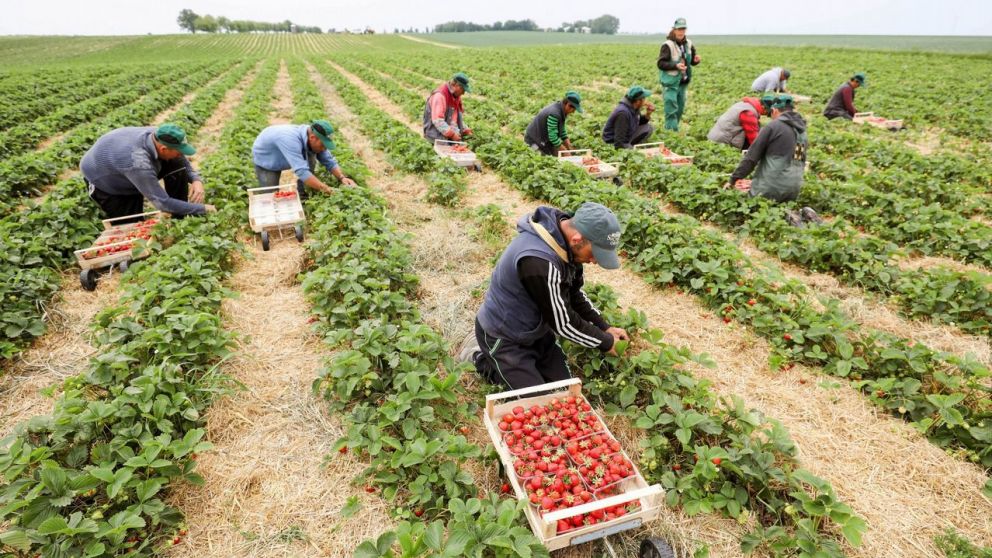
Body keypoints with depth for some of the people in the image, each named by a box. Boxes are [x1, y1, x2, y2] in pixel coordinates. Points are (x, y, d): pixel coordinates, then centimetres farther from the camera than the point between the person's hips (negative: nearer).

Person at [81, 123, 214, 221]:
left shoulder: (159, 136, -25)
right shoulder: (138, 163, -44)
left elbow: (183, 161, -6)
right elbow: (163, 203, -39)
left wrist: (196, 180, -25)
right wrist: (202, 208, -38)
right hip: (103, 180, -6)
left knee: (177, 166, -19)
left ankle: (179, 221, -9)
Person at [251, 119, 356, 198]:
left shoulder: (314, 138, -24)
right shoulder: (291, 139, -45)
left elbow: (329, 161, -15)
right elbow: (301, 171, -50)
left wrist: (342, 178, -33)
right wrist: (327, 190, -51)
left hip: (282, 159, 6)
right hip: (265, 159, -5)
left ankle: (301, 192, -3)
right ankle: (260, 175, 17)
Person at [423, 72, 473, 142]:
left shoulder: (456, 95, 10)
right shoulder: (440, 95, -19)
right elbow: (437, 120, -27)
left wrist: (465, 129, 9)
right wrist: (451, 134, -29)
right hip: (436, 133, -9)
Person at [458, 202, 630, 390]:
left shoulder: (566, 242, -11)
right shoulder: (539, 262, -38)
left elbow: (574, 293, 7)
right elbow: (563, 323, -26)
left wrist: (605, 328, 1)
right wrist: (606, 342, -12)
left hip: (534, 330, 8)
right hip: (503, 338, -8)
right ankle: (480, 357, 11)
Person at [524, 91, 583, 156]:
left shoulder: (561, 110, -1)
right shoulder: (554, 114, -30)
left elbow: (562, 130, 8)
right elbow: (552, 137, -30)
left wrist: (570, 148, 2)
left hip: (544, 137, 10)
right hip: (534, 140, -10)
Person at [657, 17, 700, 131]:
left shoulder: (688, 44, 7)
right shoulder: (668, 45, -12)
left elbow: (692, 61, 14)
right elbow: (661, 64, -16)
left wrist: (696, 60, -9)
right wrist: (676, 65, -27)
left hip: (683, 82, 7)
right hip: (671, 82, -7)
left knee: (680, 108, 14)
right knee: (671, 109, -10)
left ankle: (673, 129, 28)